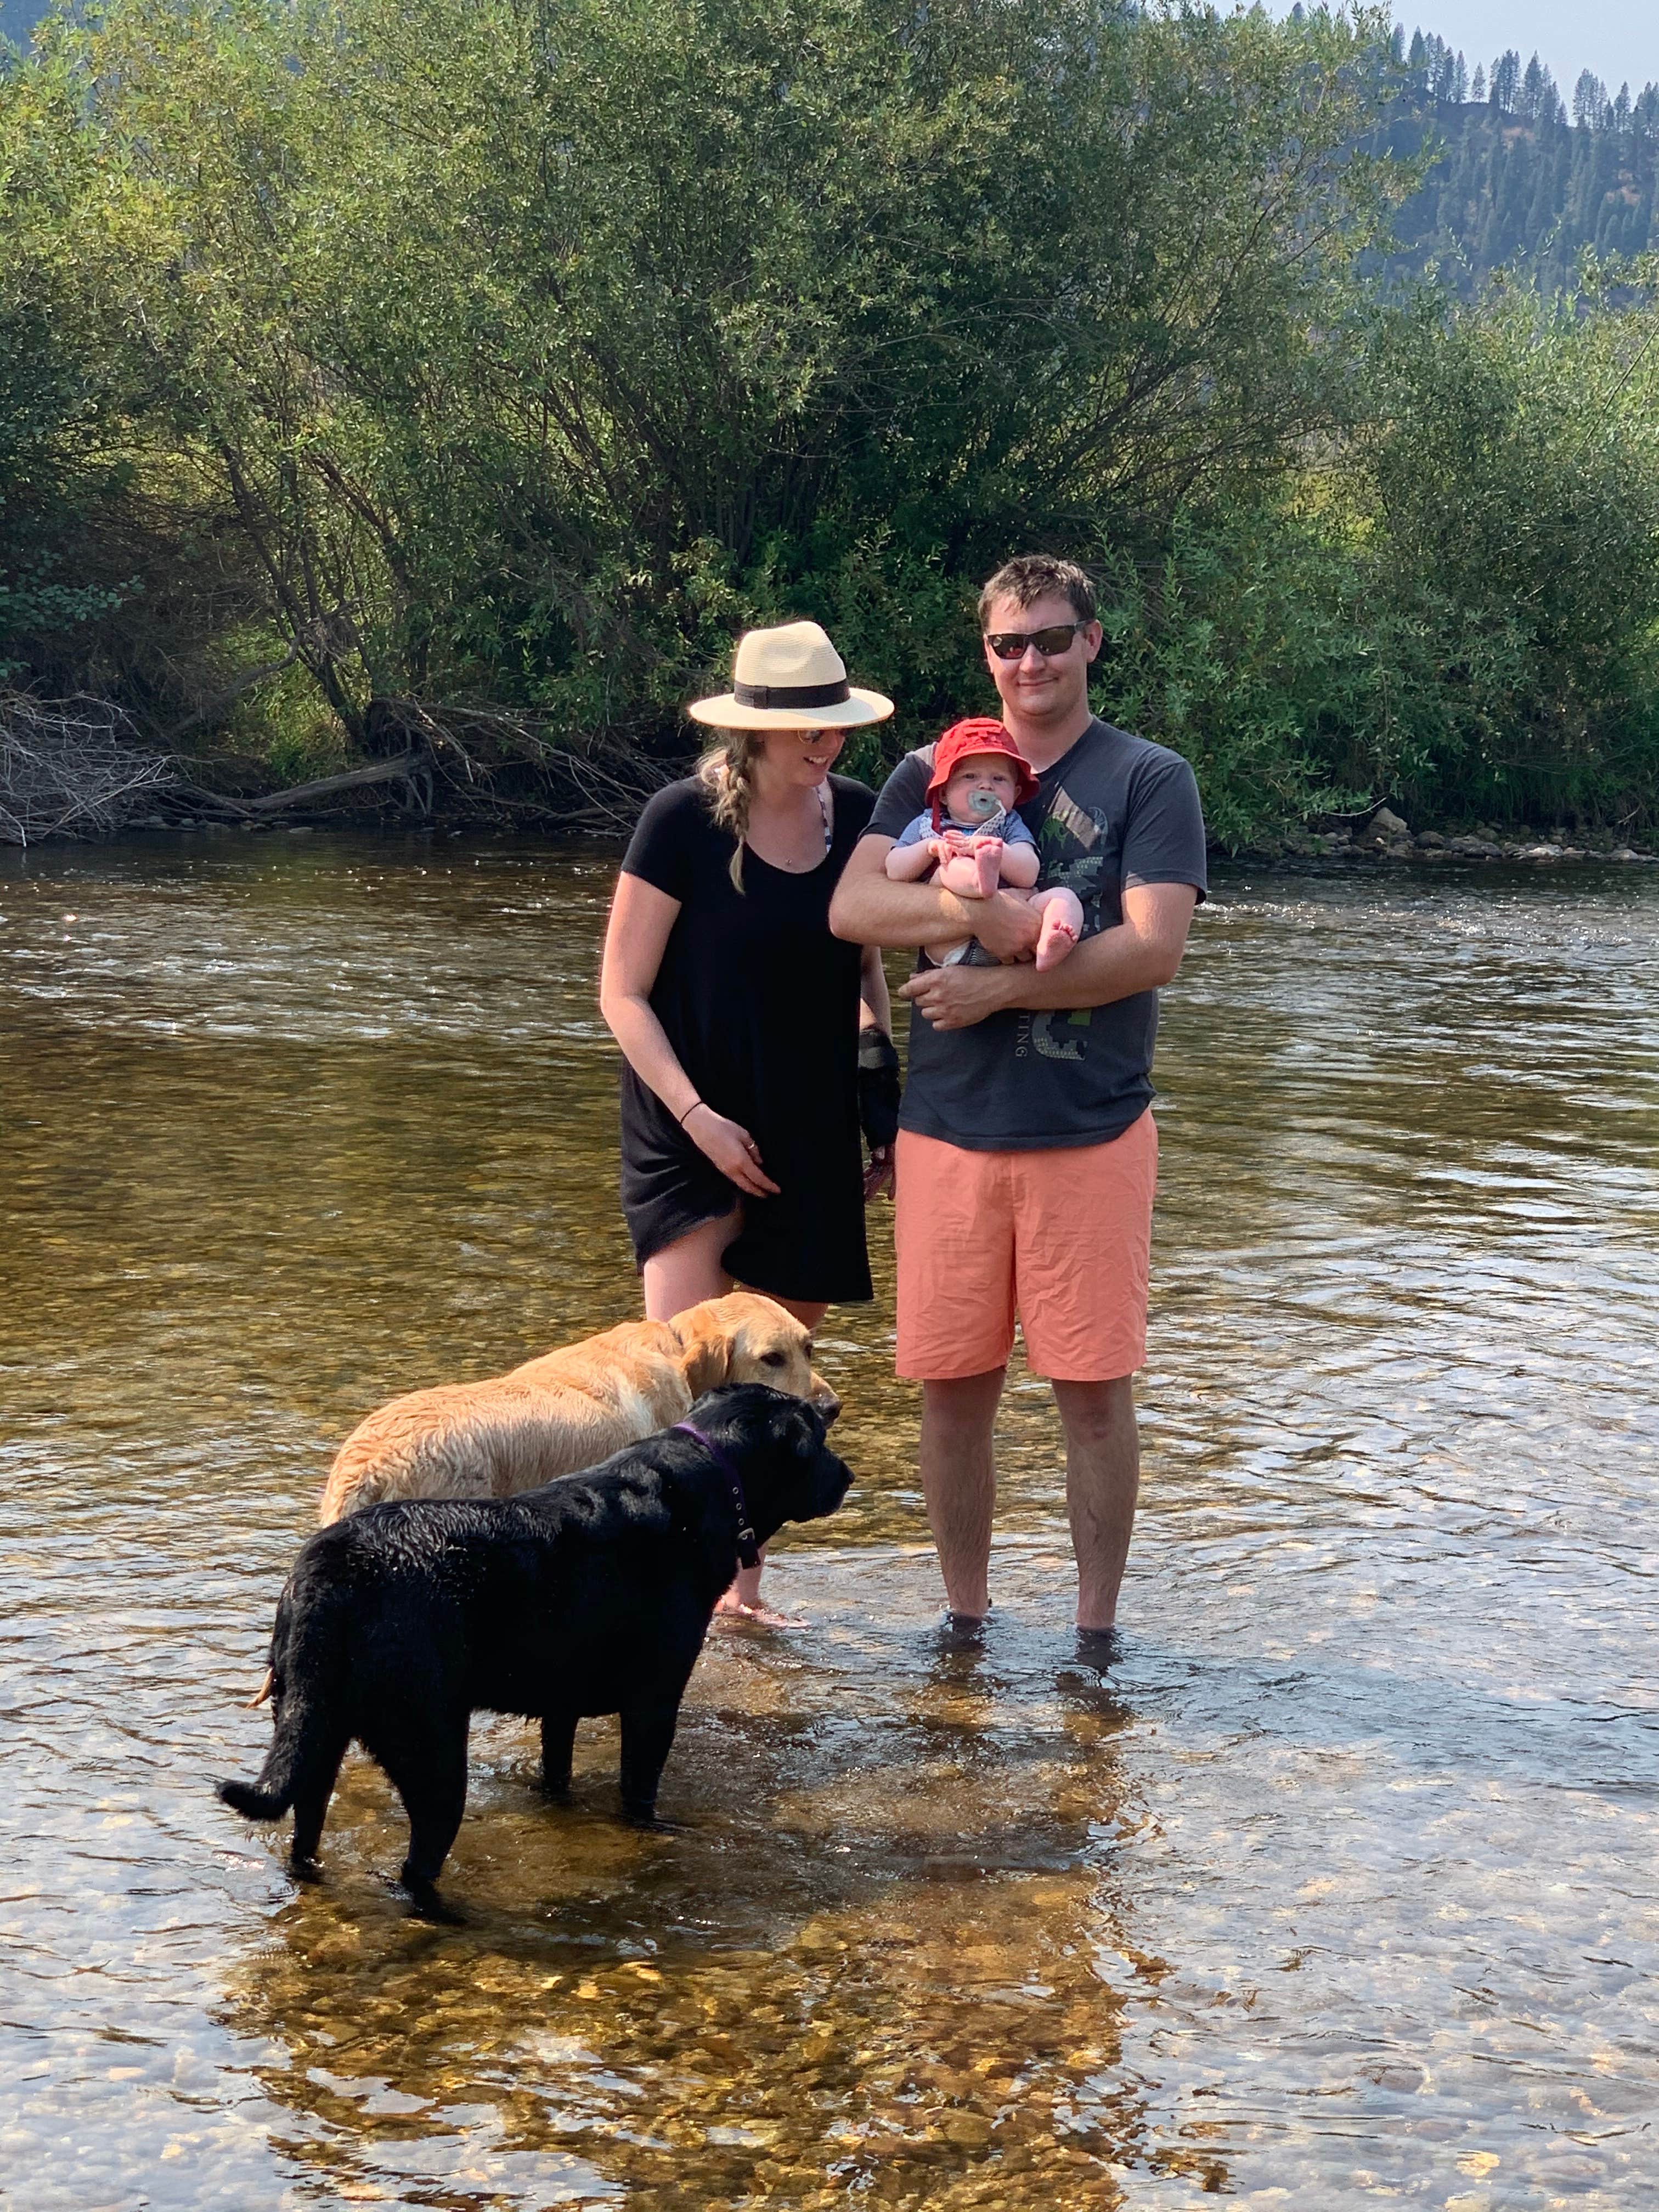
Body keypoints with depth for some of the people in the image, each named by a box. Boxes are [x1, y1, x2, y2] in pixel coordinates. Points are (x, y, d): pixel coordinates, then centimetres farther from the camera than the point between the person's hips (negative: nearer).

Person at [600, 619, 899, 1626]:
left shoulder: (857, 815, 2)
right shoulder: (685, 819, -12)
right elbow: (622, 993, -8)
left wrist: (888, 1102, 9)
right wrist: (698, 1116, -16)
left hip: (810, 1128, 5)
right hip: (692, 1126, -5)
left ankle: (744, 1580, 24)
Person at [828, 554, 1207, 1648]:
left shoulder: (1149, 778, 1)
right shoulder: (929, 773, 10)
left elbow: (1153, 949, -10)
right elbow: (852, 908, -6)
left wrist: (995, 987, -13)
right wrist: (979, 913, -21)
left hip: (1093, 1132, -2)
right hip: (949, 1131, 3)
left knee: (1095, 1389, 3)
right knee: (953, 1388, 7)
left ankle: (1096, 1635, 15)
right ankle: (965, 1625, 21)